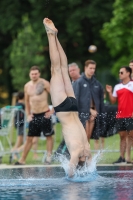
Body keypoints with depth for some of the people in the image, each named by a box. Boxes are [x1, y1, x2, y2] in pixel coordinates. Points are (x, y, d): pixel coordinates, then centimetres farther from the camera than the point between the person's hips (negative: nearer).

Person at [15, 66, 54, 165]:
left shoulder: (44, 83, -8)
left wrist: (52, 110, -12)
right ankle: (22, 159, 8)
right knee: (29, 138, 7)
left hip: (44, 114, -5)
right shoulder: (27, 86, 9)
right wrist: (28, 114, 13)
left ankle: (49, 157, 6)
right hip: (34, 115, 5)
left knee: (49, 136, 0)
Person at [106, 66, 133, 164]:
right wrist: (110, 93, -1)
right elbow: (113, 101, 15)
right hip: (120, 115, 5)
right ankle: (122, 157, 9)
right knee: (122, 136, 8)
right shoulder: (117, 87, 13)